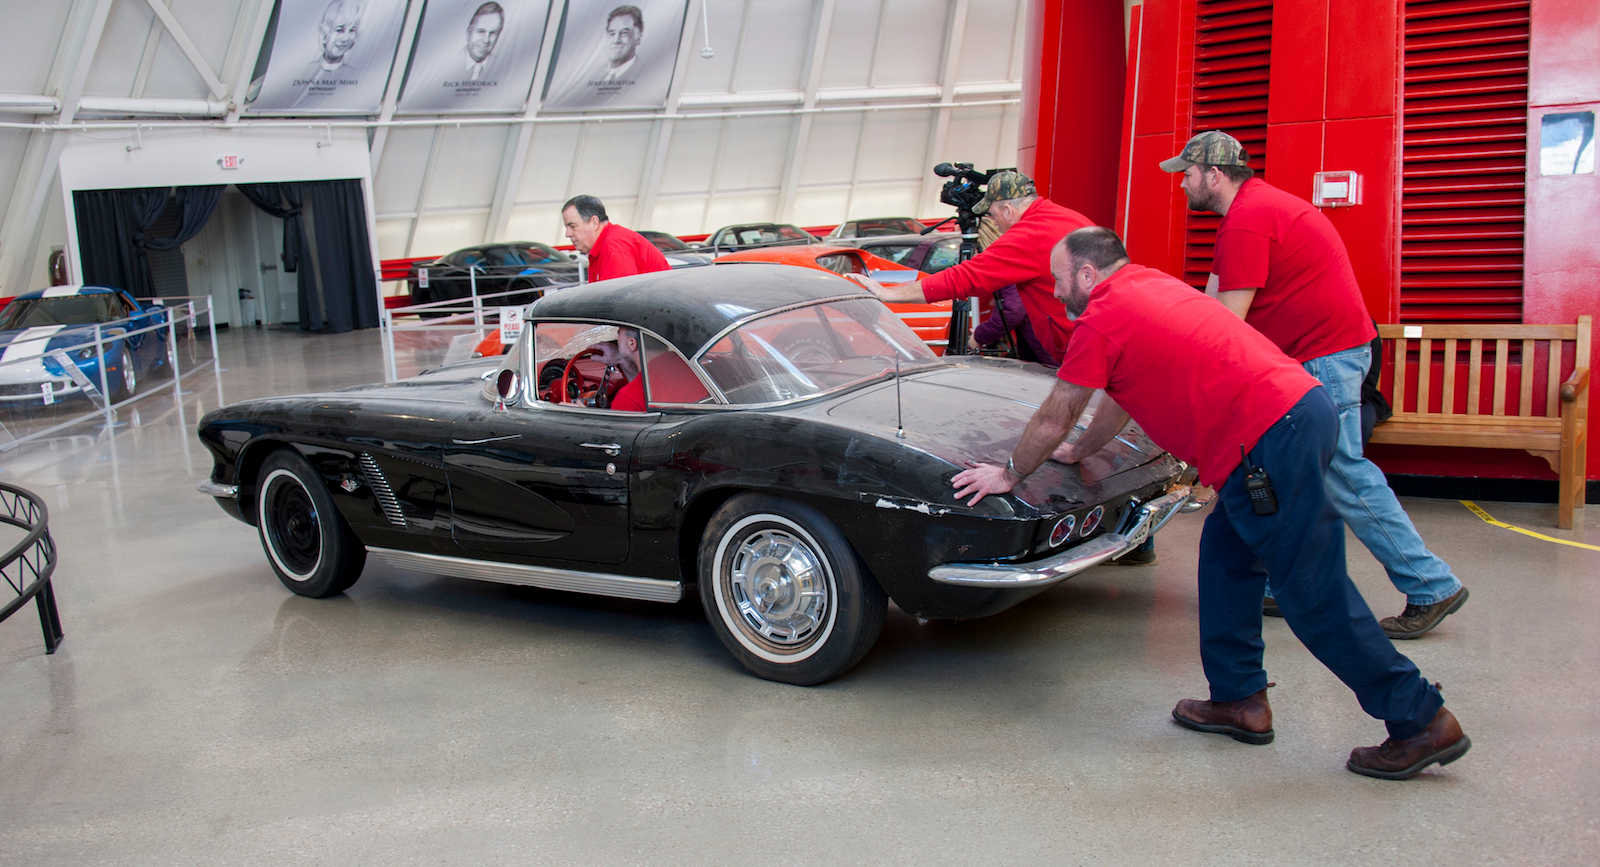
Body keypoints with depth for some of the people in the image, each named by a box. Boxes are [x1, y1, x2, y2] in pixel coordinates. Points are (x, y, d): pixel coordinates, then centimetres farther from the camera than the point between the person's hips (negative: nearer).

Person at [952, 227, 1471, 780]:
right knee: (1226, 555, 19)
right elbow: (1120, 394, 35)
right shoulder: (1151, 285, 23)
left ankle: (1422, 721, 6)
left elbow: (1053, 418, 4)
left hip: (1269, 439, -10)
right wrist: (1079, 451, 44)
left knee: (1315, 594, -2)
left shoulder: (1104, 314, -4)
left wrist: (1010, 474, 18)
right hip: (1305, 403, 10)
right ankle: (1240, 699, 25)